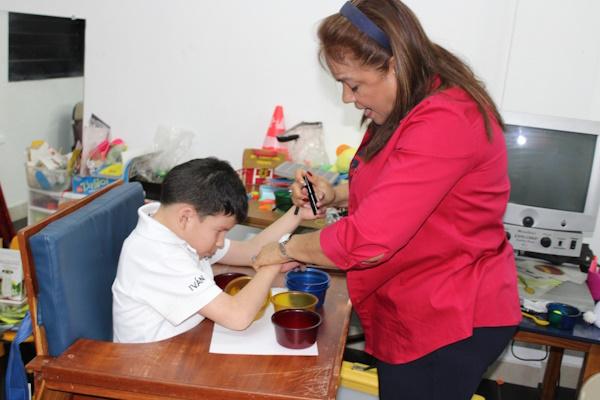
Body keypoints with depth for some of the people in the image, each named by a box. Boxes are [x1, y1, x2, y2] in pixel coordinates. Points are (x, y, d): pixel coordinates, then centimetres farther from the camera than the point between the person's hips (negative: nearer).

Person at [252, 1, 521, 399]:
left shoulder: (443, 124, -28)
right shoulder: (414, 111, 6)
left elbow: (368, 239, -31)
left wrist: (288, 249, -14)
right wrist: (335, 195, 0)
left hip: (451, 323, -9)